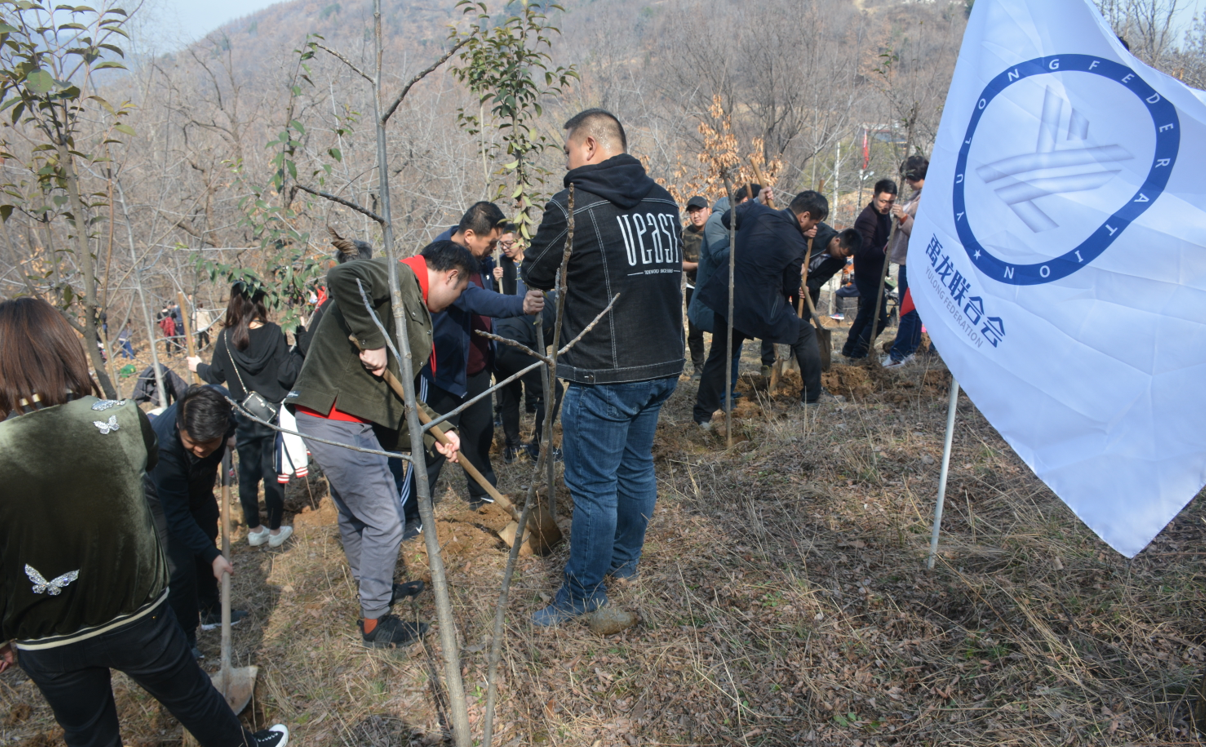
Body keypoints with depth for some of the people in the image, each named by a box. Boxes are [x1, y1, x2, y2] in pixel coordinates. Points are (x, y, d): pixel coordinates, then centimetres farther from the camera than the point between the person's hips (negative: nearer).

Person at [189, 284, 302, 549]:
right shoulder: (273, 333, -12)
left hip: (243, 417, 2)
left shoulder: (226, 338, -6)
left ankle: (254, 530, 24)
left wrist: (198, 366, 26)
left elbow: (215, 376, 6)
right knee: (273, 472, 8)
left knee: (248, 474, 14)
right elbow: (287, 374, -16)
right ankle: (275, 531, 17)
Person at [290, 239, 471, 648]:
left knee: (355, 515, 26)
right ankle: (375, 623, 17)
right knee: (384, 522, 0)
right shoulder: (398, 277, -11)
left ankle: (373, 587, 47)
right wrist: (371, 341, -26)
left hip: (335, 420, 10)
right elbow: (343, 277, -34)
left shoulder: (413, 306, 17)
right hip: (336, 420, -10)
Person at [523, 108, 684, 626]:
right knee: (636, 466, 21)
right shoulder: (664, 202, 7)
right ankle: (624, 560, 39)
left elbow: (535, 277, -1)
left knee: (593, 484, 5)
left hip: (604, 375, -7)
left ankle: (584, 591, 19)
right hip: (663, 365, 8)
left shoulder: (571, 208, -13)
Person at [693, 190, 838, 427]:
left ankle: (704, 413, 20)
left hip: (727, 298, 5)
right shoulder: (797, 244, -10)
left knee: (720, 353, 17)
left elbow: (728, 217, 20)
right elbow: (791, 287, 1)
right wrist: (797, 288, 24)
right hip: (762, 309, -5)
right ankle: (812, 394, 27)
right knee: (805, 335, 17)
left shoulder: (755, 211, -1)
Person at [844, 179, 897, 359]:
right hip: (868, 277, -10)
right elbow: (866, 250, -29)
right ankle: (858, 353, -1)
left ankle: (849, 348, 28)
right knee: (879, 318, -9)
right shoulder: (867, 218, -20)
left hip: (876, 276, 10)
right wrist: (884, 250, -44)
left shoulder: (885, 215, 11)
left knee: (865, 314, 18)